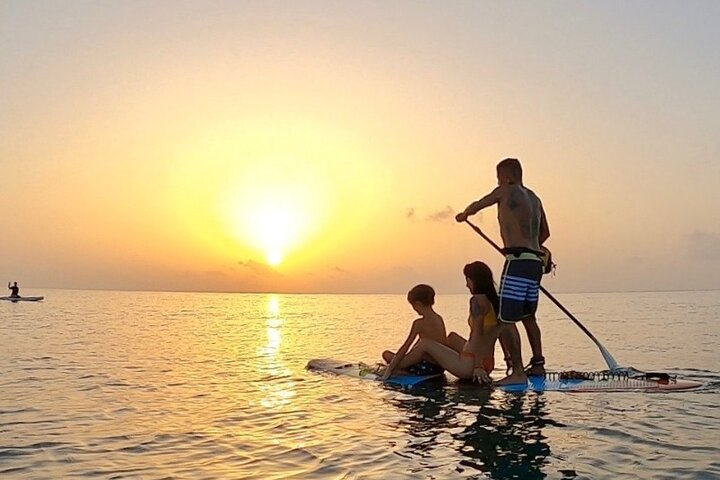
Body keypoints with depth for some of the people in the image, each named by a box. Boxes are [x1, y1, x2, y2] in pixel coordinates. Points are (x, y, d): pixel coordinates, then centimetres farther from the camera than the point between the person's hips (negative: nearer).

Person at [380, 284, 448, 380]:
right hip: (441, 367, 7)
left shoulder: (419, 323, -14)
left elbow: (405, 348, -12)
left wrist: (389, 370, -8)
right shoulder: (439, 319, 7)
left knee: (386, 354, 1)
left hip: (427, 367, -7)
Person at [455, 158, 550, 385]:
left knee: (506, 318, -8)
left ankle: (518, 372, -10)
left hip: (517, 262, -9)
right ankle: (538, 364, 28)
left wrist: (463, 215, 36)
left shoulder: (506, 191, 0)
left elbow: (477, 205, 15)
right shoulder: (534, 198, 20)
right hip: (535, 261, 9)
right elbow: (545, 232, 30)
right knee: (528, 316, 21)